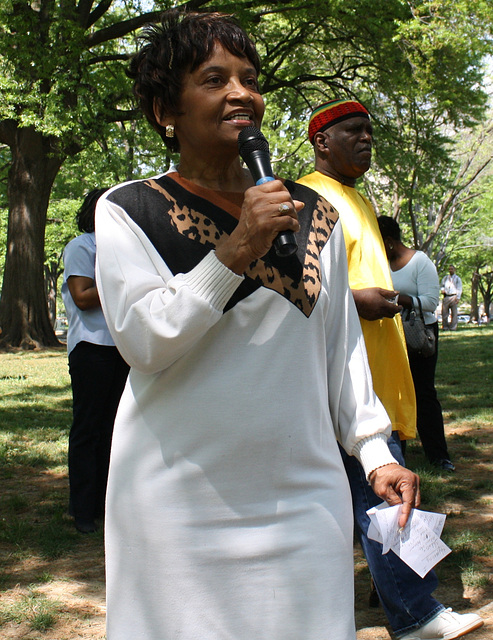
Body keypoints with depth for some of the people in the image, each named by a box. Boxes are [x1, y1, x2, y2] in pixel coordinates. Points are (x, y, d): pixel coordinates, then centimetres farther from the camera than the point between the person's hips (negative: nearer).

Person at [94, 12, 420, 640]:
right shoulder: (128, 210, -2)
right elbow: (143, 340, -12)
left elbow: (342, 344, 12)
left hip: (302, 496, 3)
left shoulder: (313, 214, 8)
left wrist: (375, 450, 8)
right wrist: (236, 250, -20)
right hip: (178, 505, -2)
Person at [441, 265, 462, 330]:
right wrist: (442, 289, 1)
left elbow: (459, 289, 6)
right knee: (444, 312, -4)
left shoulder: (457, 278, 12)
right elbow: (442, 285, 25)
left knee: (454, 312, -5)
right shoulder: (445, 278, 19)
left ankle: (453, 327, -3)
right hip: (446, 297, 2)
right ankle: (445, 327, 0)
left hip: (453, 296, -2)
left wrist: (458, 298, -5)